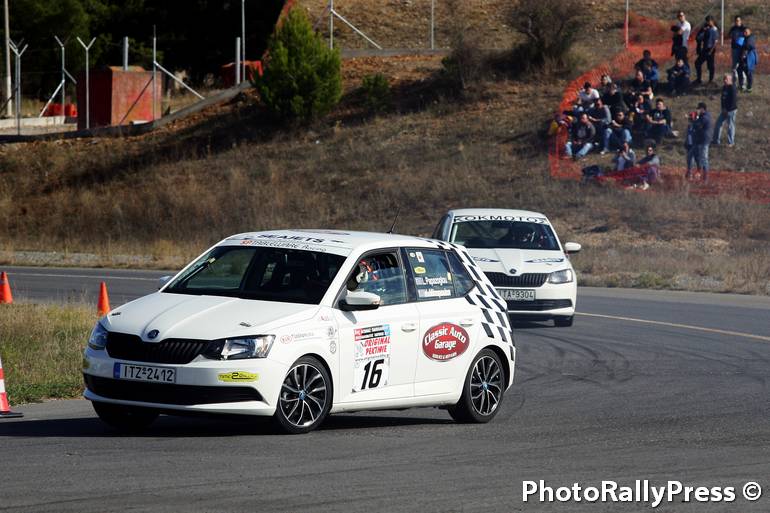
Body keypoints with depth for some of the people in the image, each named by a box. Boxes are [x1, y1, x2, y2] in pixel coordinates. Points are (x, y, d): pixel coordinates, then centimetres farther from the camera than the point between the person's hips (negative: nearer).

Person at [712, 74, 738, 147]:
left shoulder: (733, 88, -20)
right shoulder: (724, 87, 6)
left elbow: (733, 101, -21)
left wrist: (727, 110, -16)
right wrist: (723, 108, 4)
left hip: (731, 110, -9)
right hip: (725, 110, 9)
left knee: (730, 126, 2)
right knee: (718, 123, 12)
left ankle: (731, 142, 14)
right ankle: (717, 140, 24)